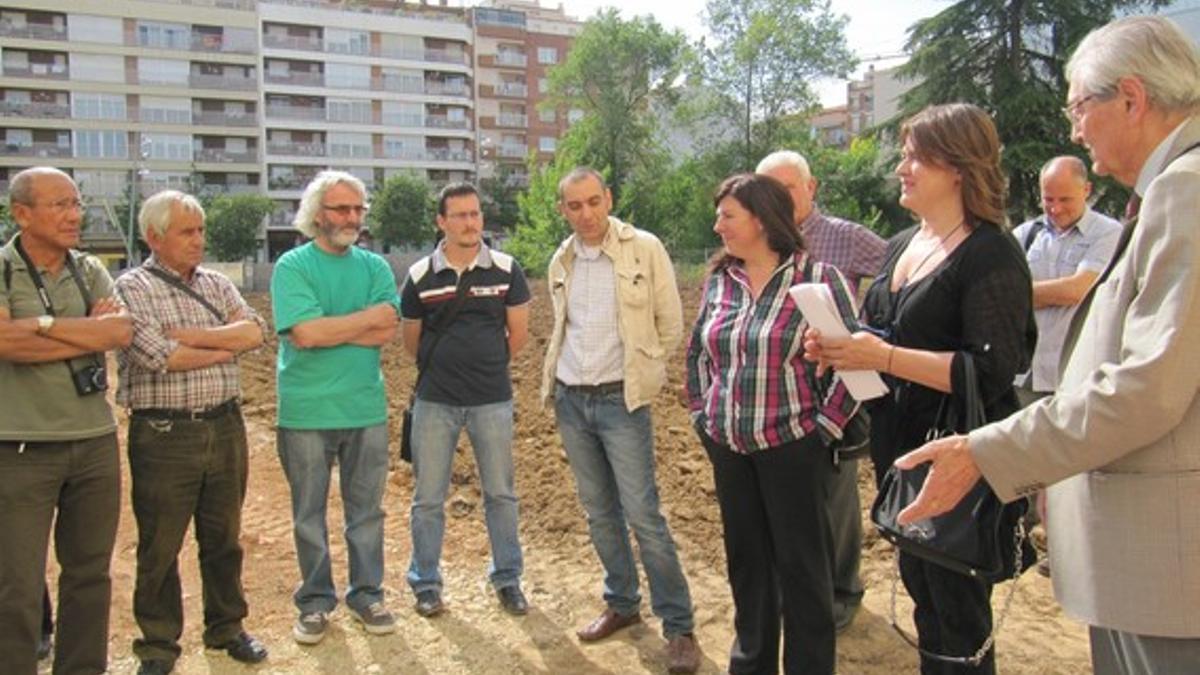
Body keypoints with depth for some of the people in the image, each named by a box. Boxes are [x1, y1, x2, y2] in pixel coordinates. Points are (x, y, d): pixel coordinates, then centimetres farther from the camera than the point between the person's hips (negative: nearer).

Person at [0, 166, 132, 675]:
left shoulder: (90, 271, 7)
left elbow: (123, 332, -8)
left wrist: (41, 323, -14)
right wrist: (89, 331, -13)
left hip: (96, 442, 4)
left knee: (90, 572, 14)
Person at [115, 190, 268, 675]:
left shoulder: (216, 284, 10)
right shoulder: (131, 288, -5)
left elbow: (254, 331, -6)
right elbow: (159, 357, -18)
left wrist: (189, 335, -15)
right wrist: (226, 347, -5)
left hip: (225, 428, 4)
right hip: (163, 434, -4)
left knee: (223, 538, 15)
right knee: (159, 547, 8)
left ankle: (227, 627, 31)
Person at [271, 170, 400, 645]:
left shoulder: (374, 266, 5)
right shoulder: (293, 266, -5)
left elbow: (388, 332, -8)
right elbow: (306, 332, -19)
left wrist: (328, 329, -16)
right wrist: (367, 316, -10)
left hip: (367, 409, 3)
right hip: (307, 412, -2)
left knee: (366, 510, 12)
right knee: (309, 513, 10)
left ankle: (367, 594, 27)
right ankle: (315, 601, 26)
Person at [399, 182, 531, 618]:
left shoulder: (505, 270, -2)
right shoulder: (420, 276, -2)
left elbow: (518, 334, 4)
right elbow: (411, 341, 9)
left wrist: (487, 366, 11)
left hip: (492, 400, 0)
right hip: (435, 401, 0)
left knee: (500, 494, 10)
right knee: (428, 498, 8)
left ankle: (507, 578, 26)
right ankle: (425, 582, 24)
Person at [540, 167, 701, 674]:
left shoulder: (645, 249, -8)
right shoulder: (560, 262, 7)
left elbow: (670, 325, -2)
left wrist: (640, 371, 4)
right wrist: (557, 376, 10)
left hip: (620, 400, -5)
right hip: (570, 400, 5)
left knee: (642, 514, -6)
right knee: (598, 512, 13)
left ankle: (679, 626, 6)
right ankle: (622, 603, 30)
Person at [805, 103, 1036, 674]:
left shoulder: (989, 254, -15)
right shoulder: (902, 246, 11)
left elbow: (992, 371, -23)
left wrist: (884, 357, -27)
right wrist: (835, 346, -1)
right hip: (898, 445, 8)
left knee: (958, 625, 5)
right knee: (920, 591, 22)